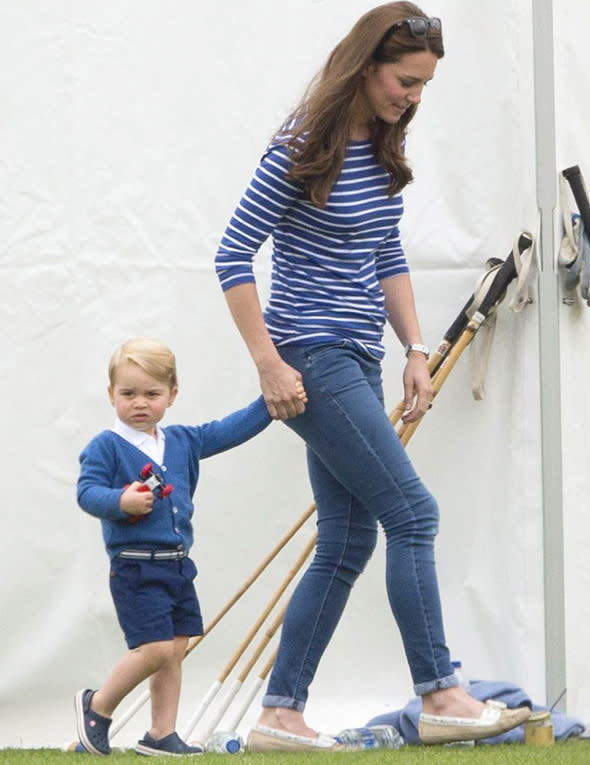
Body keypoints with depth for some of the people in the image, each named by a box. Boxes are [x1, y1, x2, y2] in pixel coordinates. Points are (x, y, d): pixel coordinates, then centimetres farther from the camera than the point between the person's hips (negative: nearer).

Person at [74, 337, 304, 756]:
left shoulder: (182, 442, 12)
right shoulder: (106, 447, -7)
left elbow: (230, 431, 14)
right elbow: (86, 492, -14)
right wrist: (121, 502, -31)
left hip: (177, 565, 7)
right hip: (136, 567, -7)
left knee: (175, 650, 7)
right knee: (156, 648, -13)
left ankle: (161, 734, 14)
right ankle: (97, 706, 7)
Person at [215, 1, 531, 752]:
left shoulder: (383, 152, 11)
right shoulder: (303, 151, -13)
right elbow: (233, 255, -13)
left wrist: (415, 349, 11)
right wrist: (269, 365, -17)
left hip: (355, 364, 9)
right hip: (312, 361, -9)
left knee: (346, 546, 6)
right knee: (411, 515, -11)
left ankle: (279, 716, 8)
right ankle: (440, 697, -7)